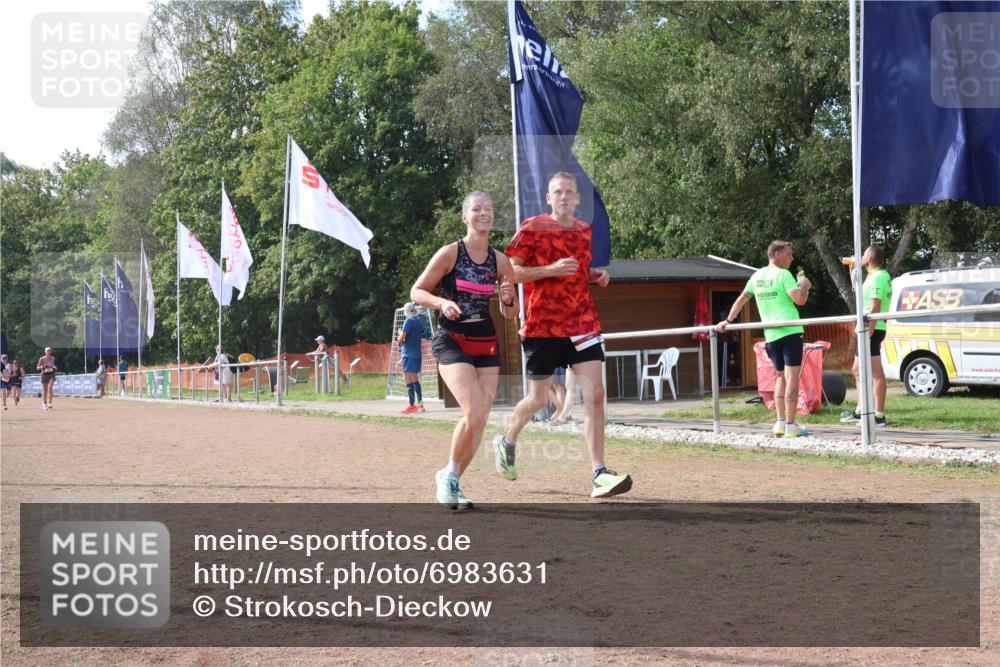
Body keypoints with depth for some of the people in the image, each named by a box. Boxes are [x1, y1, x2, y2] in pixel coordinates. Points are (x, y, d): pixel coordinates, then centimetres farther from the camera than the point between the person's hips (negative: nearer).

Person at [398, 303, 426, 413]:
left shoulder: (409, 321, -11)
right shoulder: (419, 322, 12)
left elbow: (402, 337, -18)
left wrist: (400, 342, 4)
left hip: (409, 353, -8)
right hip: (417, 353, 8)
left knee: (408, 379, -8)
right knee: (415, 379, 15)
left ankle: (412, 405, -12)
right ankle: (420, 404, 15)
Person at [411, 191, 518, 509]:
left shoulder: (500, 261, 6)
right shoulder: (450, 254, -6)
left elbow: (510, 314, 12)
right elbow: (416, 292, -1)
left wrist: (508, 299, -10)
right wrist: (442, 303, -19)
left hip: (487, 345, 5)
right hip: (452, 342, -5)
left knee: (480, 419, 0)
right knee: (474, 413, -20)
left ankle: (451, 480, 18)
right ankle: (450, 474, 3)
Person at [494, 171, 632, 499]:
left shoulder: (585, 231, 12)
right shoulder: (532, 228, -5)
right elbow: (511, 272, -9)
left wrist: (597, 275, 6)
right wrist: (551, 270, -20)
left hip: (582, 324, 4)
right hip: (542, 325, -4)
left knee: (595, 394, -10)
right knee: (538, 399, 8)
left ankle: (599, 474, -9)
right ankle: (506, 442, 39)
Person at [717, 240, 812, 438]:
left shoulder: (757, 276, 13)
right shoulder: (783, 274, -7)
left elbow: (741, 300, 20)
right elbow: (800, 300, -15)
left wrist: (728, 321, 28)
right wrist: (805, 286, 4)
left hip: (771, 334, 7)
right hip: (791, 332, -7)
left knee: (781, 377, 18)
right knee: (792, 378, -6)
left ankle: (780, 423, 12)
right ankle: (790, 426, -8)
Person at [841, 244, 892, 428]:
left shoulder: (877, 278, -15)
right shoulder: (881, 275, 17)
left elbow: (875, 308, -22)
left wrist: (868, 334, -26)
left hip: (871, 330, -11)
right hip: (869, 330, 11)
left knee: (876, 374, -9)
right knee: (858, 370, 19)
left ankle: (879, 417, -8)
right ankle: (859, 412, 26)